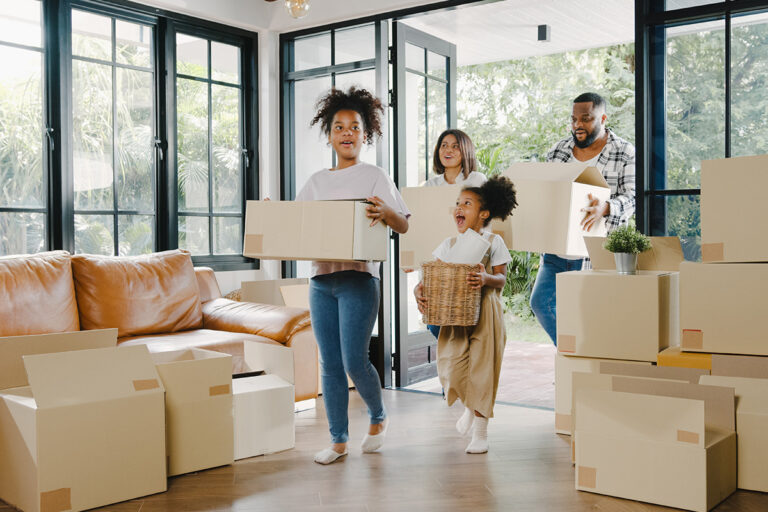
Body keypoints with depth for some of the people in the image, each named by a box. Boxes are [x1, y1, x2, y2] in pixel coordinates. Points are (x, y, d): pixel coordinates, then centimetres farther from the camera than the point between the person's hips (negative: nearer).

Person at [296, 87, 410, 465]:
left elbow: (404, 225, -3)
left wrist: (385, 212, -25)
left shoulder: (374, 177, 3)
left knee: (354, 361, -8)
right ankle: (338, 440, 18)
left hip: (358, 278, -4)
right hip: (320, 279, 4)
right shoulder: (317, 181, 16)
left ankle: (378, 417, 20)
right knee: (330, 364, 7)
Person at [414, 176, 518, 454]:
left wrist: (486, 279, -27)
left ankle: (480, 431, 15)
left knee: (482, 368, -1)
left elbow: (502, 279, -5)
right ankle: (470, 407, 30)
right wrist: (419, 290, -17)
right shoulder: (449, 244, 9)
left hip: (485, 312, -3)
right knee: (451, 367, -4)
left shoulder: (493, 241, 0)